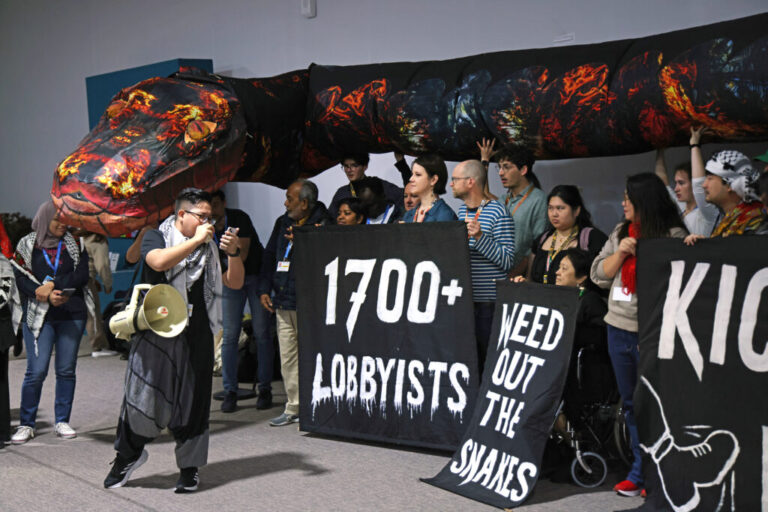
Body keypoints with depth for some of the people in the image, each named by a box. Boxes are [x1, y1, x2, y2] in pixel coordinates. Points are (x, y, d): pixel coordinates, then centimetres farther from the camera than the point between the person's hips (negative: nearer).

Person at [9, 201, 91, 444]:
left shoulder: (75, 244, 8)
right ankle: (26, 424, 4)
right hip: (38, 316, -2)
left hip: (72, 315, 2)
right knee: (36, 371, -7)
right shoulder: (26, 246, 5)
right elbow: (21, 280, -2)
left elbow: (82, 276, -3)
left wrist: (53, 284, -14)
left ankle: (62, 422, 14)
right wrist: (47, 296, -16)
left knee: (66, 370, 4)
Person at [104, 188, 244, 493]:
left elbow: (235, 283, 14)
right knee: (144, 396, -5)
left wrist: (233, 253, -4)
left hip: (197, 338, 4)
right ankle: (128, 454, 18)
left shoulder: (208, 248, 17)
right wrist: (196, 240, -16)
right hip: (156, 333, -4)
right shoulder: (156, 237, 3)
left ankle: (189, 468, 16)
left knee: (193, 402, 4)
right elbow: (159, 262, -20)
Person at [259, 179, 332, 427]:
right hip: (283, 302, 7)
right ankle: (294, 407, 17)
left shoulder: (322, 225, -7)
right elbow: (269, 255, 22)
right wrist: (265, 289, 16)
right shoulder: (283, 223, 15)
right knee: (287, 358, 9)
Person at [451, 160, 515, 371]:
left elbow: (507, 261, -15)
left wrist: (480, 237, -24)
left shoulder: (497, 212, -9)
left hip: (488, 302, -7)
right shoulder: (462, 210, 15)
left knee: (488, 360, -3)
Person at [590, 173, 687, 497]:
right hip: (619, 328, 7)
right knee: (630, 403, 13)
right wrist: (620, 253, -5)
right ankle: (640, 470, 23)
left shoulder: (672, 236, -8)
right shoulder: (620, 232, 11)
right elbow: (598, 275, 9)